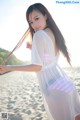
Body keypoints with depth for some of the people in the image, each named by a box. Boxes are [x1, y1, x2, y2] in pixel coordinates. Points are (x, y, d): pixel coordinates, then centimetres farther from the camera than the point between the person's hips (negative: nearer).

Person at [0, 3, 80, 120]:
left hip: (53, 87, -8)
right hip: (63, 82, 8)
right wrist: (34, 48, 17)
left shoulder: (39, 35, -16)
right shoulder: (53, 32, 9)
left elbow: (37, 67, -17)